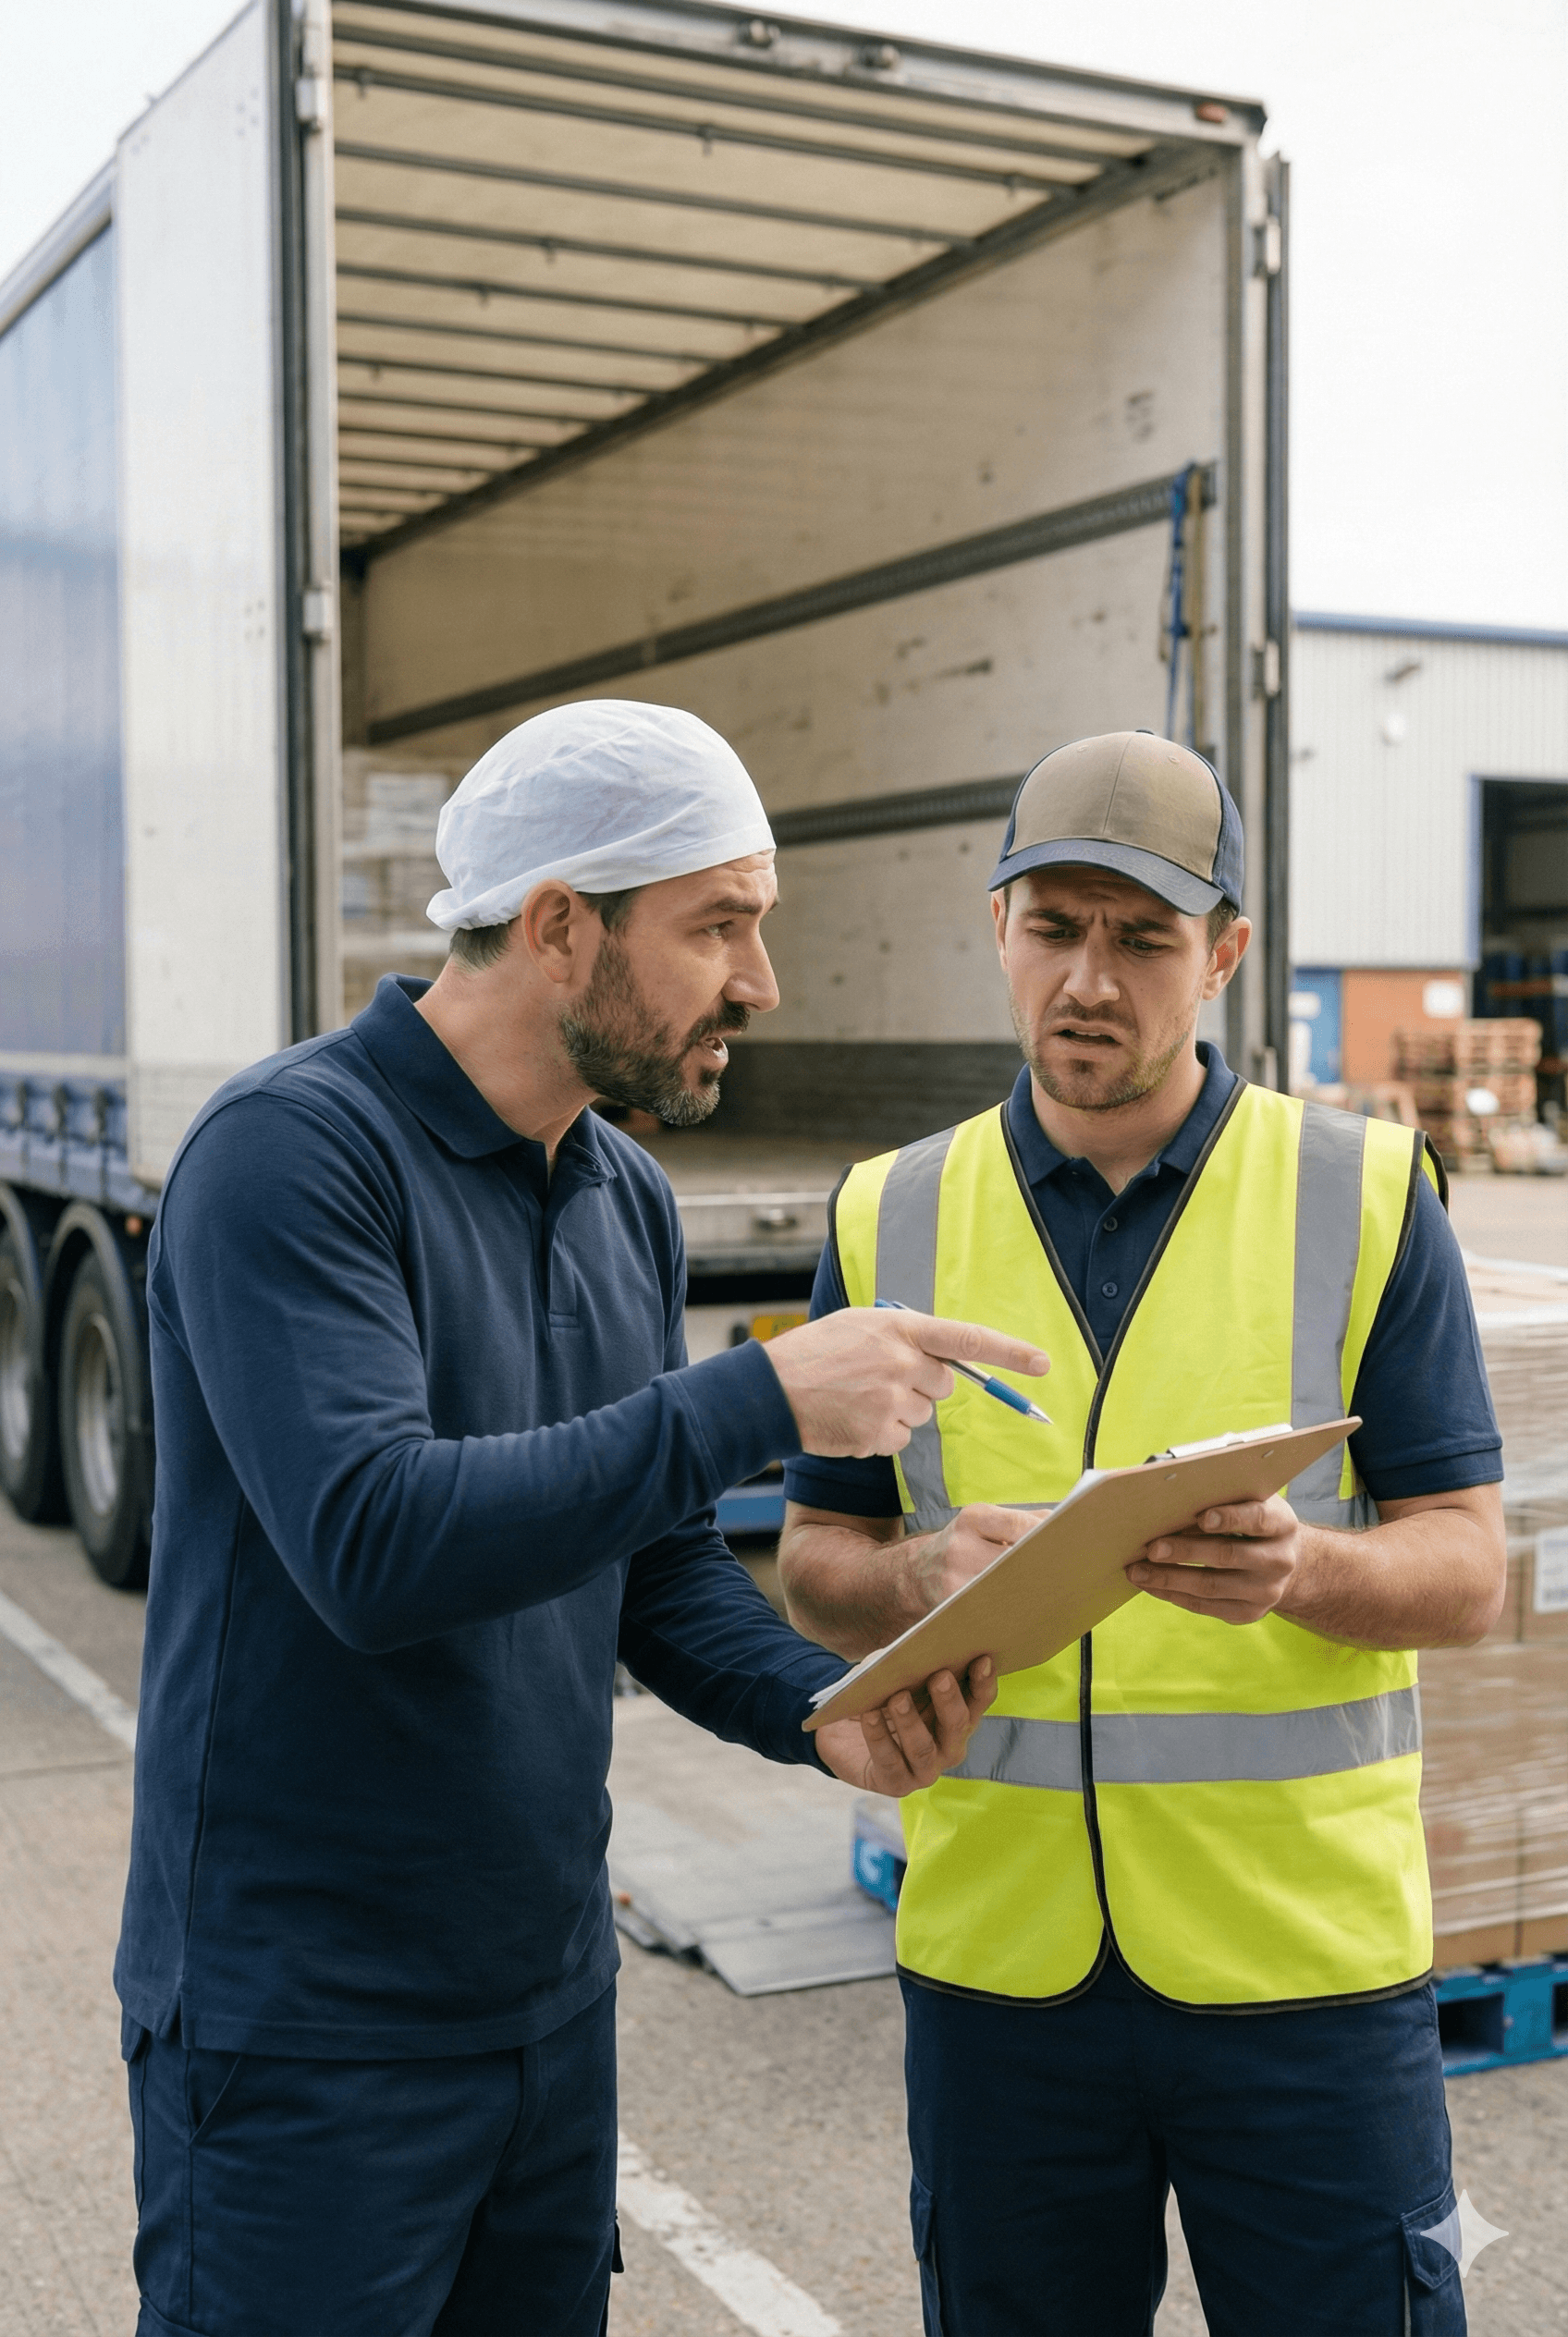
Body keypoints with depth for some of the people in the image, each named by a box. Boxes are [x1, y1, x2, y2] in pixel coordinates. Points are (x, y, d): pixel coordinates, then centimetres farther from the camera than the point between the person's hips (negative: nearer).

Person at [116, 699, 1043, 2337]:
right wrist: (759, 1401, -29)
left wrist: (818, 1708, -7)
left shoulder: (629, 1201, 7)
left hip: (553, 1991, 8)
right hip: (307, 2023, -7)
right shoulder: (290, 1153, -18)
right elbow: (373, 1544, -30)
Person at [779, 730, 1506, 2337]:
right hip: (996, 1950, 2)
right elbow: (815, 1565, 8)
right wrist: (925, 1578, -15)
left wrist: (1301, 1569, -24)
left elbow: (1466, 1573, -2)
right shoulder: (891, 1217, 4)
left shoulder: (1365, 1194, -1)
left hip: (1305, 1955, -1)